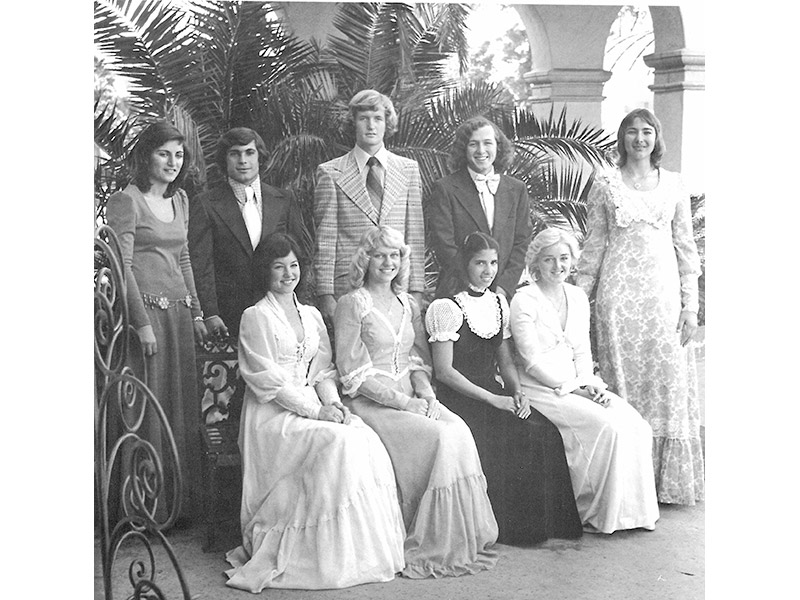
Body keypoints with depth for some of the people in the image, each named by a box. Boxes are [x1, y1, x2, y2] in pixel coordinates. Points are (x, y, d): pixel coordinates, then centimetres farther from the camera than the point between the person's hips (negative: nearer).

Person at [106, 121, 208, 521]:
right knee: (150, 408, -4)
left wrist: (196, 313, 14)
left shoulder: (180, 200, 15)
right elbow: (122, 266, -12)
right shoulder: (125, 201, -7)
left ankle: (184, 500, 19)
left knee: (183, 405, 10)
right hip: (146, 308, -7)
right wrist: (143, 322, -17)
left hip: (179, 311, 7)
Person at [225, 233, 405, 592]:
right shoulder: (256, 317, -2)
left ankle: (368, 550, -16)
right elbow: (267, 380, -10)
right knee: (339, 442, -30)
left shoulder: (312, 316, 18)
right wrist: (315, 410, -16)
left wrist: (331, 401, -5)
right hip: (273, 414, -6)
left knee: (367, 441, -22)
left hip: (314, 406, 6)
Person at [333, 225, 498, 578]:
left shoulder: (408, 306, 17)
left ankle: (464, 539, -14)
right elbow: (353, 373, -9)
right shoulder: (352, 305, -3)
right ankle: (431, 545, -17)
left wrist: (424, 390, -6)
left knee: (458, 432, -22)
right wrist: (401, 402, -16)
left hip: (412, 396, 6)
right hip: (371, 402, -6)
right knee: (439, 437, -27)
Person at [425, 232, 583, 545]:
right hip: (460, 399, -6)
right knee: (524, 436, -25)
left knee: (546, 432, -18)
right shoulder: (447, 308, -7)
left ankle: (544, 521, -6)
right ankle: (512, 527, -10)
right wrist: (493, 400, -16)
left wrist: (517, 393, -3)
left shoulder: (499, 303, 15)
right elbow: (444, 371, -12)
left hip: (495, 392, 6)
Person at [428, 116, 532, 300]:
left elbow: (521, 243, 8)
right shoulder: (445, 189, 1)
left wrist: (503, 288, -5)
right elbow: (444, 246, -6)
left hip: (505, 293, 3)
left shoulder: (517, 190, 12)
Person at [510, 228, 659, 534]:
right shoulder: (524, 300, -10)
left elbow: (582, 350, 14)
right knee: (607, 426, -24)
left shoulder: (578, 297, 11)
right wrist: (577, 386, -15)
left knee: (634, 424, -14)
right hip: (540, 389, -6)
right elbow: (532, 362, -13)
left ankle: (633, 509, -3)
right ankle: (597, 514, -9)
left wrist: (589, 382, -6)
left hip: (575, 384, 7)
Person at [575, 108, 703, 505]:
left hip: (664, 293, 1)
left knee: (669, 383, 1)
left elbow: (686, 247, 8)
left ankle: (669, 479, 12)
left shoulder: (673, 184, 9)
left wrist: (690, 305, 2)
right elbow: (594, 245, 7)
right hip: (620, 293, -1)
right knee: (623, 383, 0)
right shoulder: (605, 184, 5)